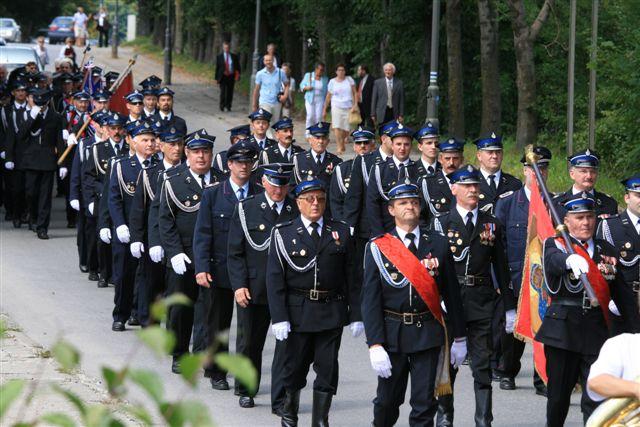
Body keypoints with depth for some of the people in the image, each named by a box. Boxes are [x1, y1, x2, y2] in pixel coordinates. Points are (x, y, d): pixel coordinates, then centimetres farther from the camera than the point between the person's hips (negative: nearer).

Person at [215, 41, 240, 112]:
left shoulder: (234, 56, 6)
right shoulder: (219, 57, 4)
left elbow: (237, 66, 10)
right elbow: (217, 68, 4)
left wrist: (237, 74, -5)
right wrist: (216, 78, 1)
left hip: (231, 77, 1)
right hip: (223, 77, -1)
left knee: (230, 92, 3)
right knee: (223, 92, -8)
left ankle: (228, 106, 13)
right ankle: (222, 106, 0)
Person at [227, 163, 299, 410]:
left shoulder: (298, 211, 3)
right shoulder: (246, 209, 1)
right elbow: (235, 252, 0)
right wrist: (239, 285, -9)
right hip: (254, 290, 0)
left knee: (287, 345, -4)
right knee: (250, 343, 12)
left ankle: (281, 399, 2)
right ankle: (246, 391, 31)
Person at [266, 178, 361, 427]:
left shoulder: (340, 233, 6)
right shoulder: (284, 234, 1)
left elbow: (351, 276, 6)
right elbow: (275, 278, -3)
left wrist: (356, 315, 1)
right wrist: (279, 318, -11)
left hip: (332, 311, 1)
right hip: (298, 311, -1)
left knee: (328, 368, 0)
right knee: (295, 367, 9)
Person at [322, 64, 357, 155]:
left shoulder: (349, 80, 7)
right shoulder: (332, 82, 7)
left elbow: (354, 93, 5)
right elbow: (328, 97, 12)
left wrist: (355, 104, -8)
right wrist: (324, 109, 12)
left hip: (348, 107, 1)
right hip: (336, 107, -1)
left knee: (346, 129, 0)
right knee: (337, 127, -18)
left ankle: (342, 143, 28)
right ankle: (339, 147, -21)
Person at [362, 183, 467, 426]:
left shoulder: (438, 244, 3)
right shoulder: (378, 248, -2)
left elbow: (452, 294, 8)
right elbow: (370, 299, -5)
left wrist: (459, 337, 8)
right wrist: (375, 345, -12)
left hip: (428, 334, 1)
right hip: (392, 333, 0)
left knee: (424, 403, -1)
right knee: (387, 401, 9)